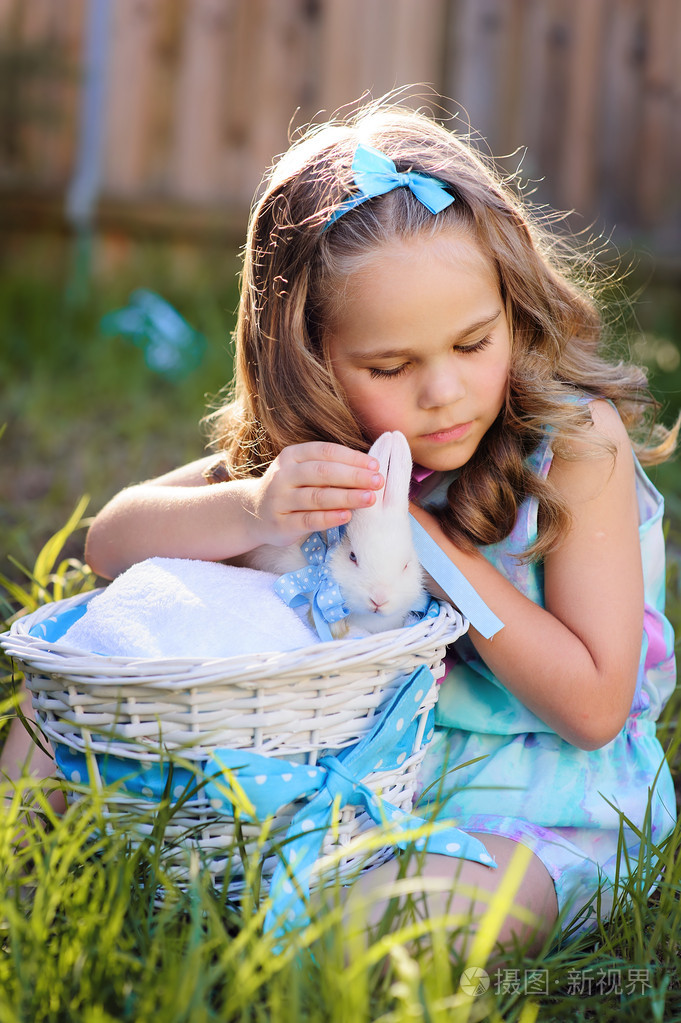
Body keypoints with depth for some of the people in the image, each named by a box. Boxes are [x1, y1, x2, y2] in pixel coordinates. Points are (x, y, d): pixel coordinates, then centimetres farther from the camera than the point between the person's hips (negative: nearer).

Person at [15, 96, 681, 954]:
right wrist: (254, 511, -26)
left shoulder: (576, 441, -16)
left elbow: (594, 706, -16)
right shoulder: (315, 446, -4)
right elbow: (111, 540, -5)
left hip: (532, 805, -4)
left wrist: (436, 543, -24)